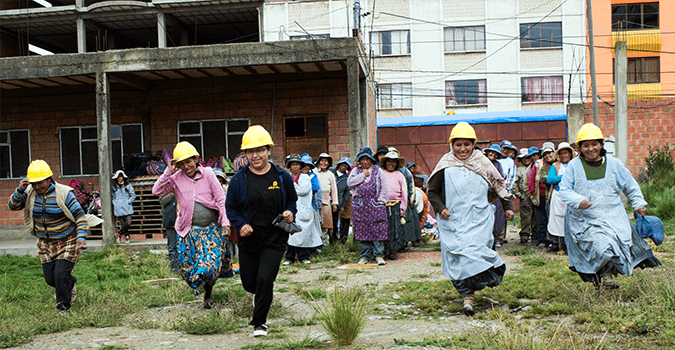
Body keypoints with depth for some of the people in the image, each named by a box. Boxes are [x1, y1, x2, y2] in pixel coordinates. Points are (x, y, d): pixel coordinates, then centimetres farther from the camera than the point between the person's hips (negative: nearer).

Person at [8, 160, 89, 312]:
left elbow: (80, 216, -15)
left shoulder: (64, 194, -17)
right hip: (45, 243, 5)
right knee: (50, 279, 6)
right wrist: (20, 190, -21)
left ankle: (63, 308, 8)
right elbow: (13, 206, -4)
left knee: (61, 274, -13)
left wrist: (81, 237, -27)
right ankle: (71, 283, 39)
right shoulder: (30, 193, -4)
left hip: (67, 242, -5)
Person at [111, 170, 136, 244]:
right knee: (122, 224, 1)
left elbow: (133, 196, 7)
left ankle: (120, 233, 11)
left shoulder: (128, 185, 6)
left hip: (127, 207, -1)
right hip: (118, 208, 1)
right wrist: (114, 203, 2)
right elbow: (112, 197, 18)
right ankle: (127, 237, 14)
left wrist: (128, 202, -6)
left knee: (128, 223, -11)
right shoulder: (114, 187, 11)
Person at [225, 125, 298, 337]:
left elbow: (292, 200, 14)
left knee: (264, 280, -14)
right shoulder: (239, 179, -3)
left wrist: (290, 213, -8)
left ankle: (259, 322, 5)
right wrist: (241, 225, -13)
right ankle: (261, 294, 50)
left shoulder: (282, 177, -1)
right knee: (249, 283, 12)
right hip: (249, 239, 2)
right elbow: (230, 208, 4)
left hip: (275, 239, -2)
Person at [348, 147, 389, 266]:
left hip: (375, 205, -1)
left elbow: (384, 188, 6)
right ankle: (364, 256, 10)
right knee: (362, 230, 1)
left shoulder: (378, 170, 10)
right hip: (359, 205, 2)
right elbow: (349, 183, 0)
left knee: (378, 230, -7)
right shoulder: (356, 170, 15)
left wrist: (381, 201, -3)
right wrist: (362, 175, -3)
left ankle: (379, 255, -3)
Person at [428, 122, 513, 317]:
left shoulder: (482, 163, 8)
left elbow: (499, 185, 20)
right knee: (458, 256, -9)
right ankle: (468, 295, 1)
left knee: (474, 251, -16)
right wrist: (440, 208, -6)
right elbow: (432, 191, 9)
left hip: (479, 219, 0)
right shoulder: (445, 165, 4)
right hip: (453, 219, 0)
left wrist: (507, 207, 19)